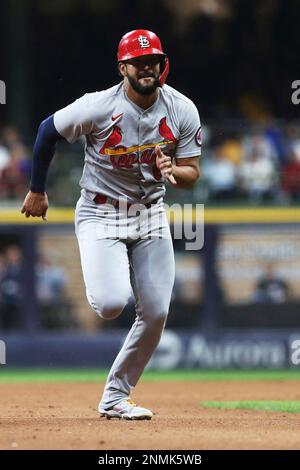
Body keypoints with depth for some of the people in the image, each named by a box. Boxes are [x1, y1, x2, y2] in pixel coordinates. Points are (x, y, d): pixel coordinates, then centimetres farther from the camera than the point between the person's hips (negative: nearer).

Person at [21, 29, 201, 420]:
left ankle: (115, 396, 15)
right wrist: (37, 191, 6)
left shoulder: (183, 111, -8)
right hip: (100, 214, -4)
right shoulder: (98, 107, -18)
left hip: (150, 214, 4)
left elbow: (192, 174, -2)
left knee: (156, 313, -2)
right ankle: (98, 284, 17)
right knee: (111, 304, -23)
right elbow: (48, 131, -2)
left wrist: (172, 172, -26)